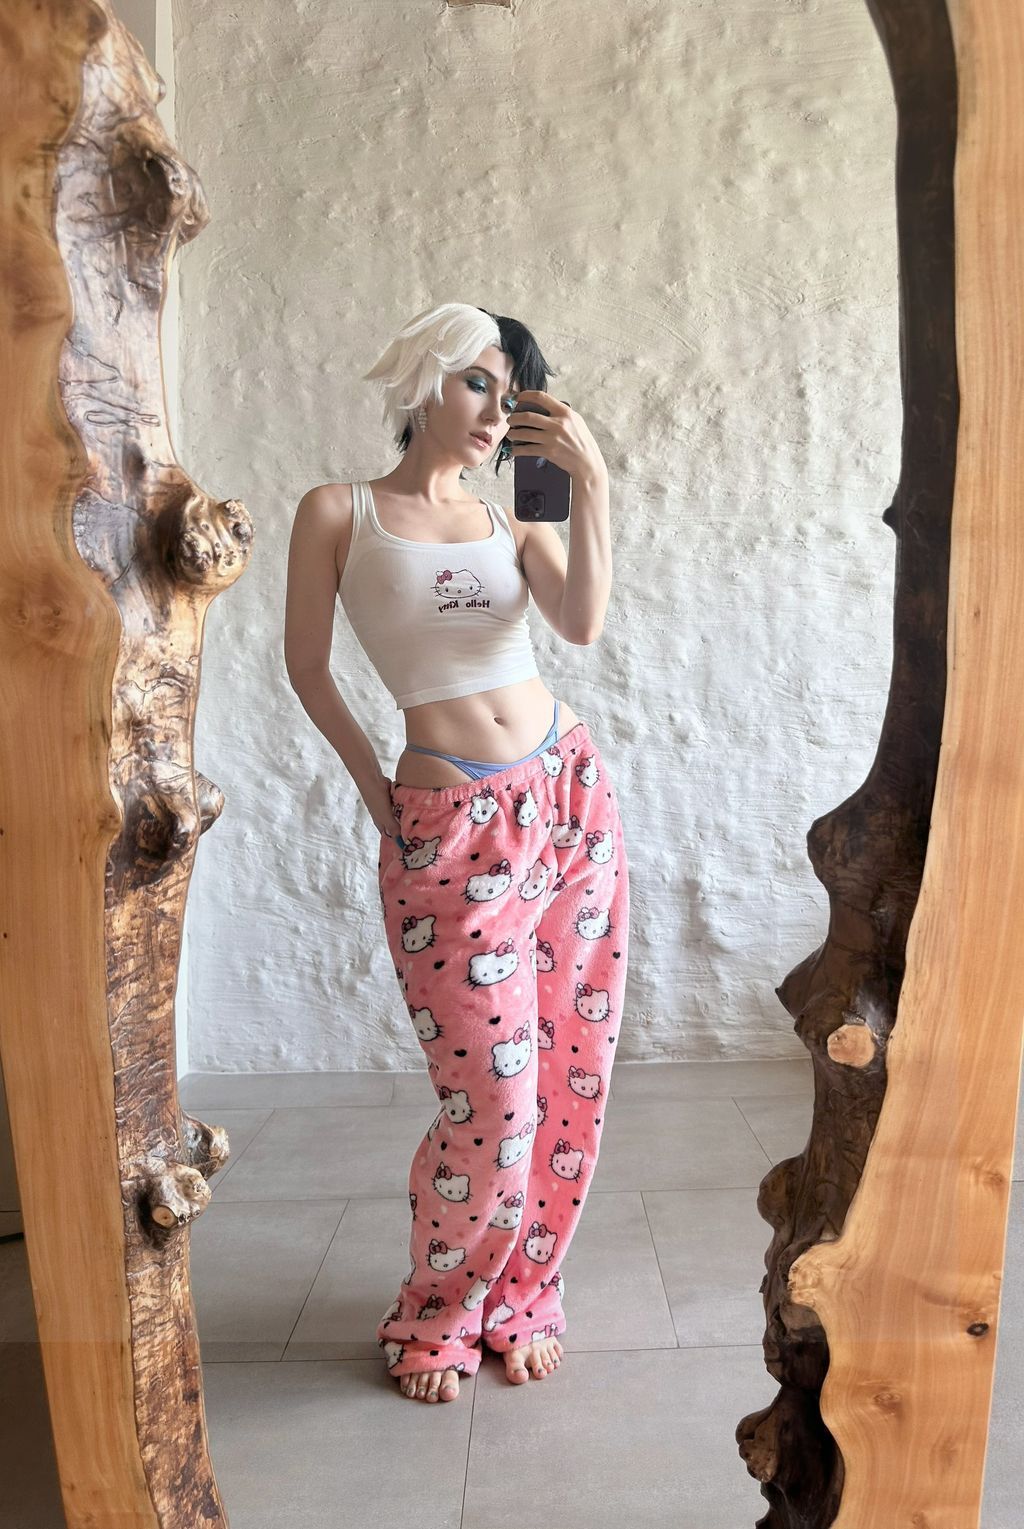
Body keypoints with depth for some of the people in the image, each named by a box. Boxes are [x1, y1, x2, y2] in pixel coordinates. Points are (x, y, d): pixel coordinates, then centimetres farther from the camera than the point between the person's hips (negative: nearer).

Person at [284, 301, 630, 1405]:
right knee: (492, 1102, -4)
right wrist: (375, 790, 4)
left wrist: (589, 478, -12)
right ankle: (438, 1316, 27)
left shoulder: (511, 525, 14)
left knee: (573, 1077, 8)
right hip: (453, 833, -5)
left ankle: (520, 1298, 32)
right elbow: (306, 666, 7)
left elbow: (584, 623, -6)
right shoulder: (338, 513, 3)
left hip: (573, 800, 5)